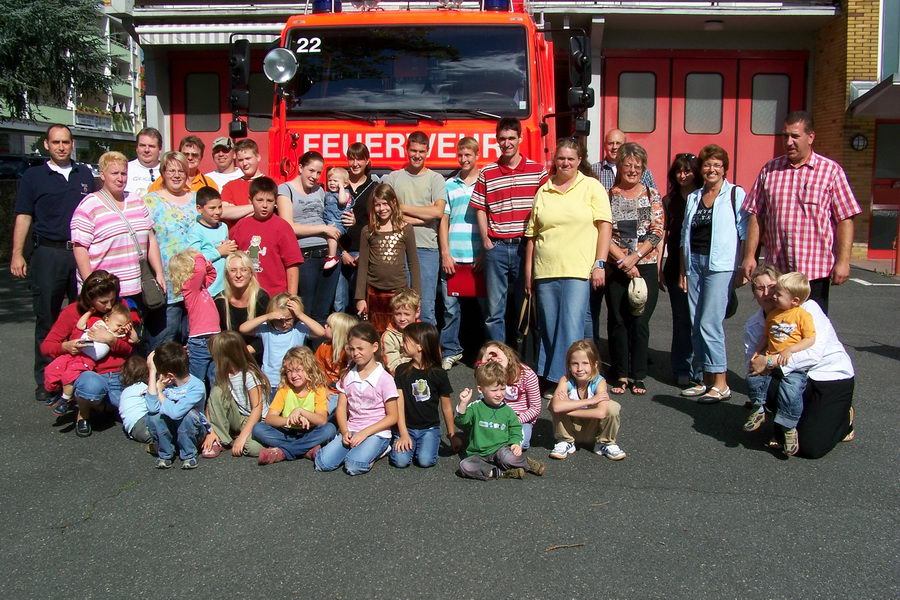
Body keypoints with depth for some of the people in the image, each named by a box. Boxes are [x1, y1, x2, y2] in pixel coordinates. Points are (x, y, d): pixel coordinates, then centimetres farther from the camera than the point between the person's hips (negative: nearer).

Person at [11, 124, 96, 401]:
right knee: (47, 319, 2)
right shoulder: (33, 176, 6)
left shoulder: (85, 174, 13)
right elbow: (23, 216, 2)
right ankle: (45, 381, 11)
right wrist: (17, 254, -7)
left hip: (82, 253, 2)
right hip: (48, 254, -2)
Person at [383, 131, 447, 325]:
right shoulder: (392, 178, 11)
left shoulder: (435, 179, 8)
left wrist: (402, 207, -3)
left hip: (427, 248, -1)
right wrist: (423, 215, -7)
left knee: (426, 307, -1)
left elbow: (438, 211, -6)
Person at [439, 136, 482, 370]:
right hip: (453, 257, 2)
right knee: (450, 306, 3)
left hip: (478, 257, -2)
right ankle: (451, 351, 13)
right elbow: (443, 221, 10)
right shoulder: (449, 185, 12)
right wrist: (445, 254, 1)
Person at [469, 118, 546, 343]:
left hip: (525, 247, 0)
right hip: (496, 248, 1)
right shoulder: (487, 173, 7)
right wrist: (486, 241, 0)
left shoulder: (538, 170, 5)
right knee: (495, 310, 3)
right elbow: (480, 209, 10)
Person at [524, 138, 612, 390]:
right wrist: (528, 270, 12)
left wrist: (600, 264, -8)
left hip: (578, 271, -4)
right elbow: (532, 234, 14)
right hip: (545, 272, 4)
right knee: (548, 328, 10)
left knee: (571, 327, -9)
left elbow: (604, 226, -1)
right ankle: (549, 379, 19)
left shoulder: (592, 187, 4)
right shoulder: (543, 191, 13)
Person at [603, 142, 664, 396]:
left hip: (645, 266, 0)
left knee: (640, 321, 0)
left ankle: (638, 377, 11)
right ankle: (620, 375, 14)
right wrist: (622, 260, -11)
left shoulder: (652, 195, 6)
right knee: (617, 321, 3)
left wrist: (634, 257, -12)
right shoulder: (608, 196, 4)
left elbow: (657, 232, -1)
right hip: (615, 268, 0)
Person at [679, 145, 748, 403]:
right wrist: (683, 271, 14)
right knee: (696, 324, 6)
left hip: (721, 265, -6)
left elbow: (745, 233, -3)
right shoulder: (693, 197, 15)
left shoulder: (735, 194, 0)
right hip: (694, 263, 6)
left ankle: (720, 384, -3)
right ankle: (704, 380, 16)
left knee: (709, 323, -11)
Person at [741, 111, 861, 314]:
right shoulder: (769, 170, 8)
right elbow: (756, 216, 9)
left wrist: (843, 261, -11)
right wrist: (749, 255, 3)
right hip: (775, 269, 3)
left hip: (815, 270, -3)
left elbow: (845, 219, -4)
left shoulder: (831, 170, 0)